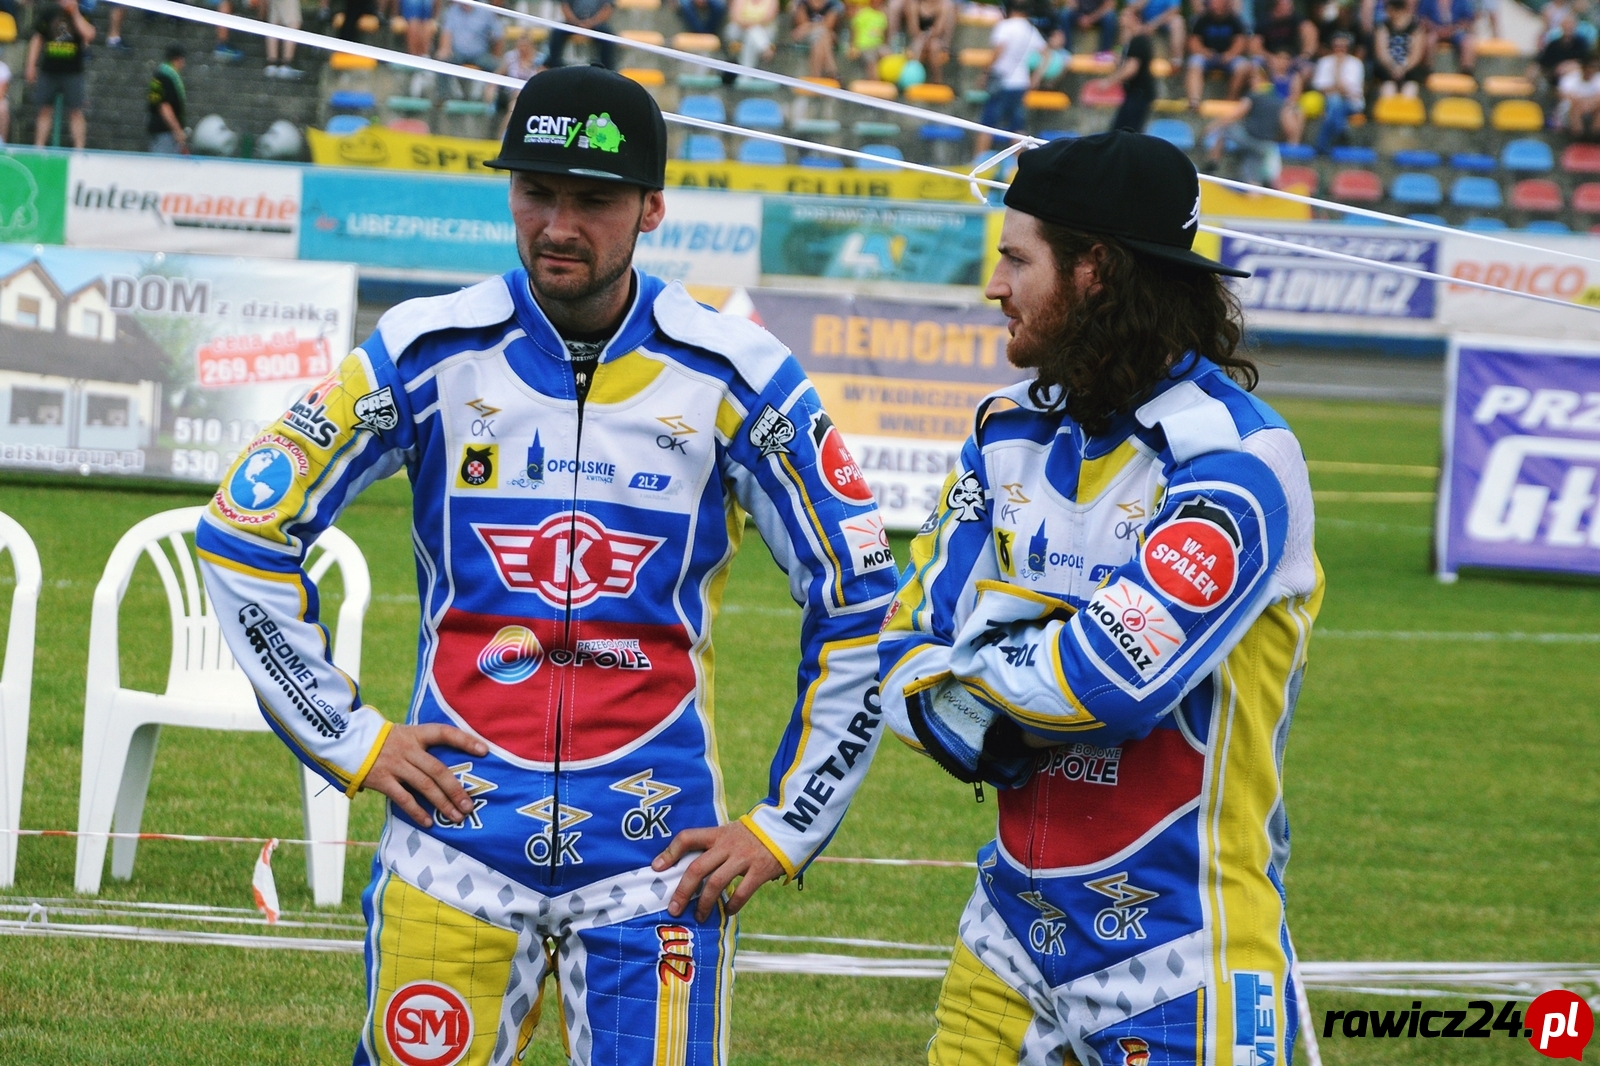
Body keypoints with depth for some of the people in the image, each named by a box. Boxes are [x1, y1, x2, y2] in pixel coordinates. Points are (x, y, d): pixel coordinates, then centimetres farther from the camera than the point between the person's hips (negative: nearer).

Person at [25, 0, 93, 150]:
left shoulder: (81, 15, 1)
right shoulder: (48, 13, 6)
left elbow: (89, 35, -18)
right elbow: (37, 39, 12)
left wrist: (75, 14, -14)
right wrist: (31, 65, 7)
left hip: (73, 72, -2)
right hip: (49, 69, 2)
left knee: (76, 111, -4)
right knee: (45, 110, 5)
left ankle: (79, 148, -3)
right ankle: (38, 147, 9)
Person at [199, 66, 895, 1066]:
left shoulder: (731, 374, -2)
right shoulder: (431, 353, 0)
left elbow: (860, 610, 4)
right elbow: (244, 536, 8)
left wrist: (784, 829, 1)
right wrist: (350, 739, 4)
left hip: (656, 851, -1)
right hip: (458, 826, 1)